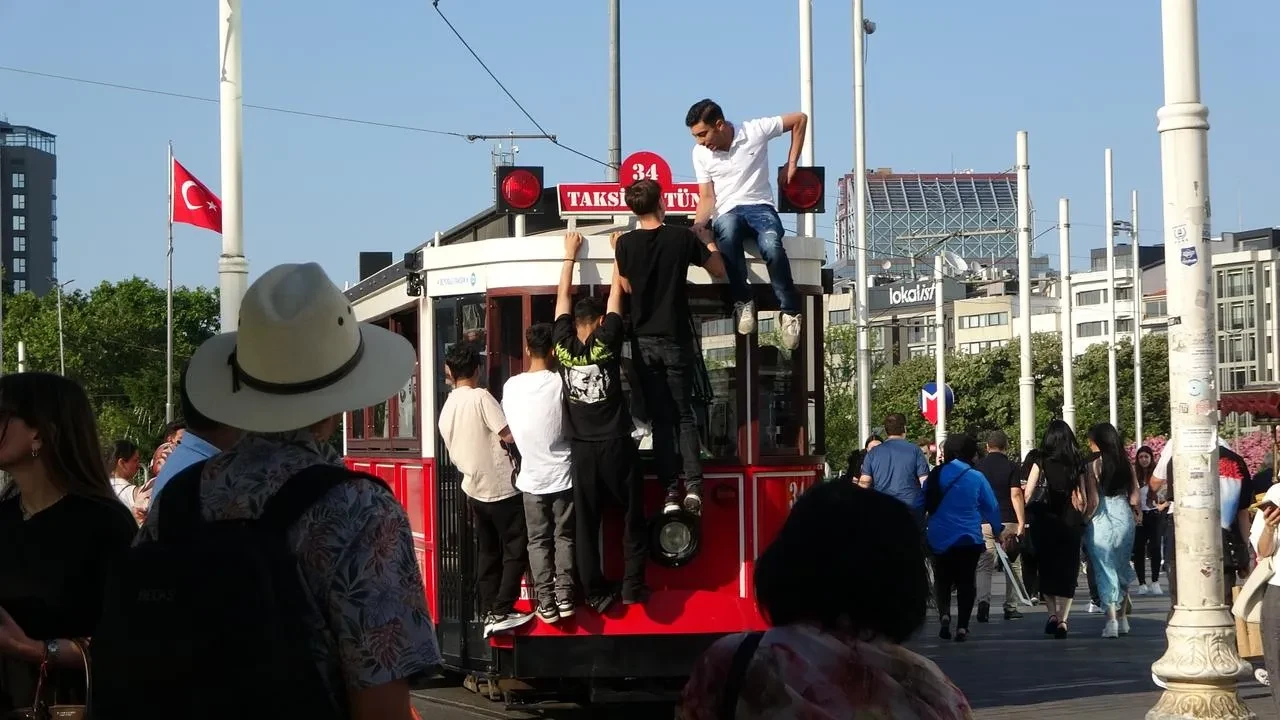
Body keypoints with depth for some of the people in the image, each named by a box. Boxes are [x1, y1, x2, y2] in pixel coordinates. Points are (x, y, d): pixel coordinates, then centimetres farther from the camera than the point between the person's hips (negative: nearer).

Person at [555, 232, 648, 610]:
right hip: (614, 446, -2)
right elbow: (616, 295, 1)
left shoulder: (563, 345, -1)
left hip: (581, 450, 3)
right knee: (632, 516, 9)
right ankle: (632, 584, 6)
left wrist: (570, 253, 17)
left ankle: (595, 591, 6)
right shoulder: (607, 342, -7)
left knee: (586, 523, 5)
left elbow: (563, 297, 9)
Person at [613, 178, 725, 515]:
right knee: (684, 414, 7)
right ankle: (693, 484, -7)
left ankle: (671, 490, -1)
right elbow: (719, 270, 5)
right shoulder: (683, 237, -6)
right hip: (676, 339, -1)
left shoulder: (625, 243, -4)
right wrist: (707, 238, 19)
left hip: (645, 341, 1)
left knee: (660, 418, 5)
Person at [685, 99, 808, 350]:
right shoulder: (700, 153, 5)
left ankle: (790, 311, -23)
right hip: (727, 213, 2)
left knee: (771, 245, -38)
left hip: (760, 207, -1)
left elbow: (800, 119, 6)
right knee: (727, 231, -40)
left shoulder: (755, 131, -4)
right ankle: (743, 301, -30)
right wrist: (698, 225, -15)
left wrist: (791, 163, 6)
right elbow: (707, 198, 5)